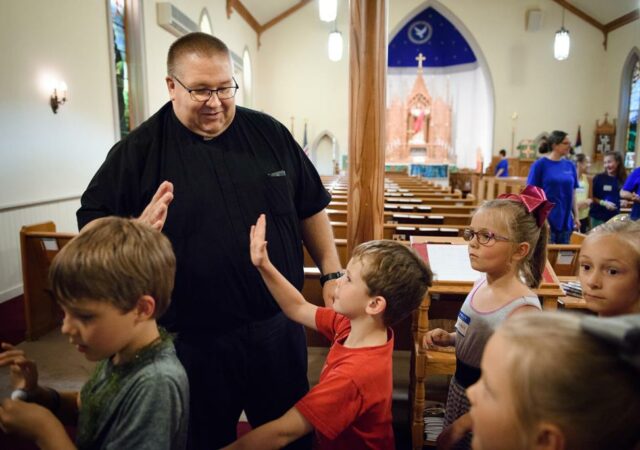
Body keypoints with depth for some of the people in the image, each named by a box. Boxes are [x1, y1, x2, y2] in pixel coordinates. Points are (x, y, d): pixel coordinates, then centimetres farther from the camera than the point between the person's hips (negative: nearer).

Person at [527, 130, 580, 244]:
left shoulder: (570, 166, 7)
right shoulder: (540, 164, -6)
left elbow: (572, 194, 12)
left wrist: (576, 216, 8)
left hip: (565, 221, 5)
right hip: (546, 221, -5)